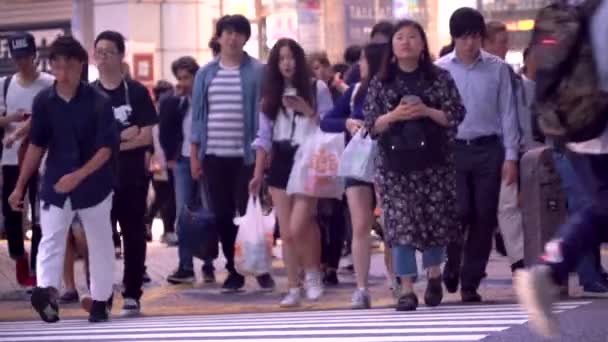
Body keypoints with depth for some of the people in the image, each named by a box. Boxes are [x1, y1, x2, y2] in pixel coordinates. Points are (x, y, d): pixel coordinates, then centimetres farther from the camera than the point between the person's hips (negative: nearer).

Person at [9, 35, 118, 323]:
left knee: (99, 243, 8)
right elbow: (36, 145, 7)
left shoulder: (99, 102, -10)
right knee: (50, 240, -14)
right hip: (55, 184, 2)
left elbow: (106, 148, -13)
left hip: (94, 184, -2)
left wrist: (78, 176, -25)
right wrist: (20, 187, 6)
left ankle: (100, 301, 18)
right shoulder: (43, 101, 0)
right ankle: (47, 291, -30)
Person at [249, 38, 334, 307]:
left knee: (298, 228, -16)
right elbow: (264, 136, 11)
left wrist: (307, 111, -16)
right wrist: (258, 173, 7)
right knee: (286, 233, 3)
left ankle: (312, 274, 9)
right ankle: (293, 289, 9)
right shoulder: (271, 93, 11)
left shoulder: (317, 88, -1)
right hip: (281, 164, 5)